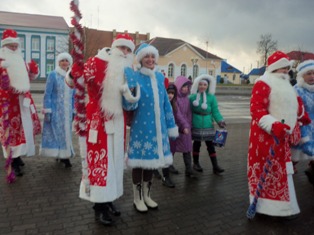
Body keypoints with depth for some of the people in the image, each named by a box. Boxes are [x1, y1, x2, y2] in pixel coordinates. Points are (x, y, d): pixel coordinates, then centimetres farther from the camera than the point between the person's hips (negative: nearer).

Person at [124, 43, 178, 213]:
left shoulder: (159, 77, 9)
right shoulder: (135, 77, -8)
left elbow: (166, 103, 13)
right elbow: (130, 105, -16)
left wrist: (171, 125, 14)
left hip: (157, 126, 6)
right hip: (141, 126, -5)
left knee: (151, 160, 15)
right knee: (139, 160, 6)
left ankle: (147, 195, 33)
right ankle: (137, 198, 25)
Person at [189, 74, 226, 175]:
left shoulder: (212, 97, -5)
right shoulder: (192, 97, -7)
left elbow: (215, 111, -4)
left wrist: (220, 120, -16)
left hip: (208, 126, 1)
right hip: (196, 126, -1)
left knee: (210, 145, 5)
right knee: (197, 144, 14)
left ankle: (215, 166, 10)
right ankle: (196, 163, 31)